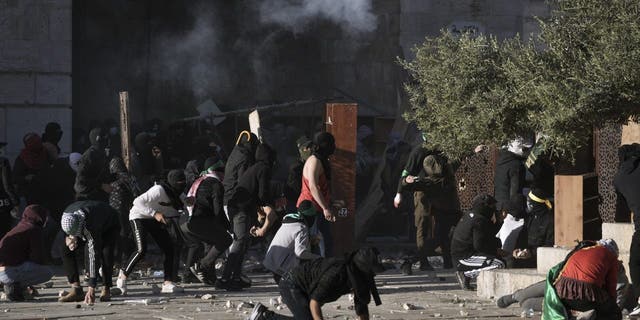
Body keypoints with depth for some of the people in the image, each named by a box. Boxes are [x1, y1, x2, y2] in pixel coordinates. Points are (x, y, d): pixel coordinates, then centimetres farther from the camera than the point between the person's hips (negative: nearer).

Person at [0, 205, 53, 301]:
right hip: (10, 271, -9)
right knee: (47, 273, -2)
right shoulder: (35, 230, -3)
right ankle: (15, 286, -8)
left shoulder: (18, 228, 25)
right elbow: (38, 258, -7)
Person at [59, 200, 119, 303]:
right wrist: (67, 239, -31)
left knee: (106, 252, -32)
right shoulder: (66, 216, -31)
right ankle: (76, 290, -12)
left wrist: (91, 289, -50)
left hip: (110, 226, -5)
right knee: (66, 250, -14)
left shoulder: (91, 225, -47)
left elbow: (94, 255, -48)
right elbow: (67, 233, -4)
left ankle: (106, 290, -16)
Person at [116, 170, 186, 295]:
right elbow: (138, 202, -34)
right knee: (141, 250, -22)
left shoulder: (174, 193, -4)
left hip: (154, 219, 8)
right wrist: (155, 213, -38)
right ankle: (123, 276, -5)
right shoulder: (159, 190, -29)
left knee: (169, 249, -3)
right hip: (139, 217, -8)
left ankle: (168, 283, -1)